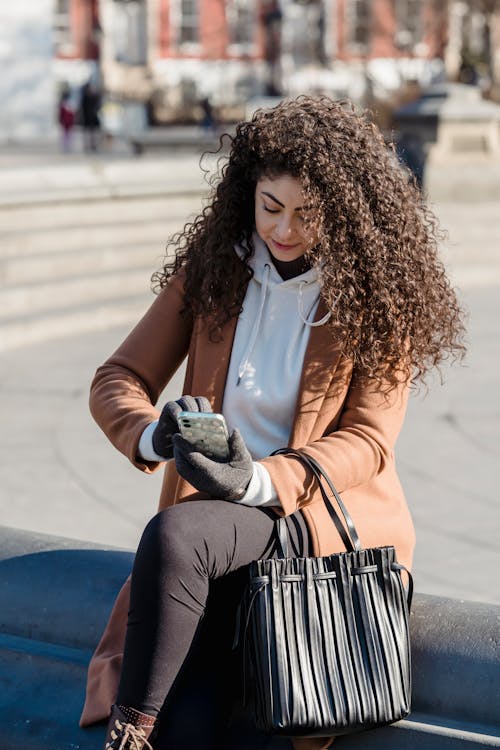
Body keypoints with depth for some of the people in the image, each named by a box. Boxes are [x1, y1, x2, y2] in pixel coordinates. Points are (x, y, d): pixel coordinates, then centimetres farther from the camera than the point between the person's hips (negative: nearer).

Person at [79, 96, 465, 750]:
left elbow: (367, 442, -8)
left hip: (334, 517, -3)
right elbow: (117, 380, 6)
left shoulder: (377, 293, -3)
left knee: (176, 535, -33)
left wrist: (258, 481, -27)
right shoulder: (209, 268, 6)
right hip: (215, 526, 3)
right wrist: (155, 435, -19)